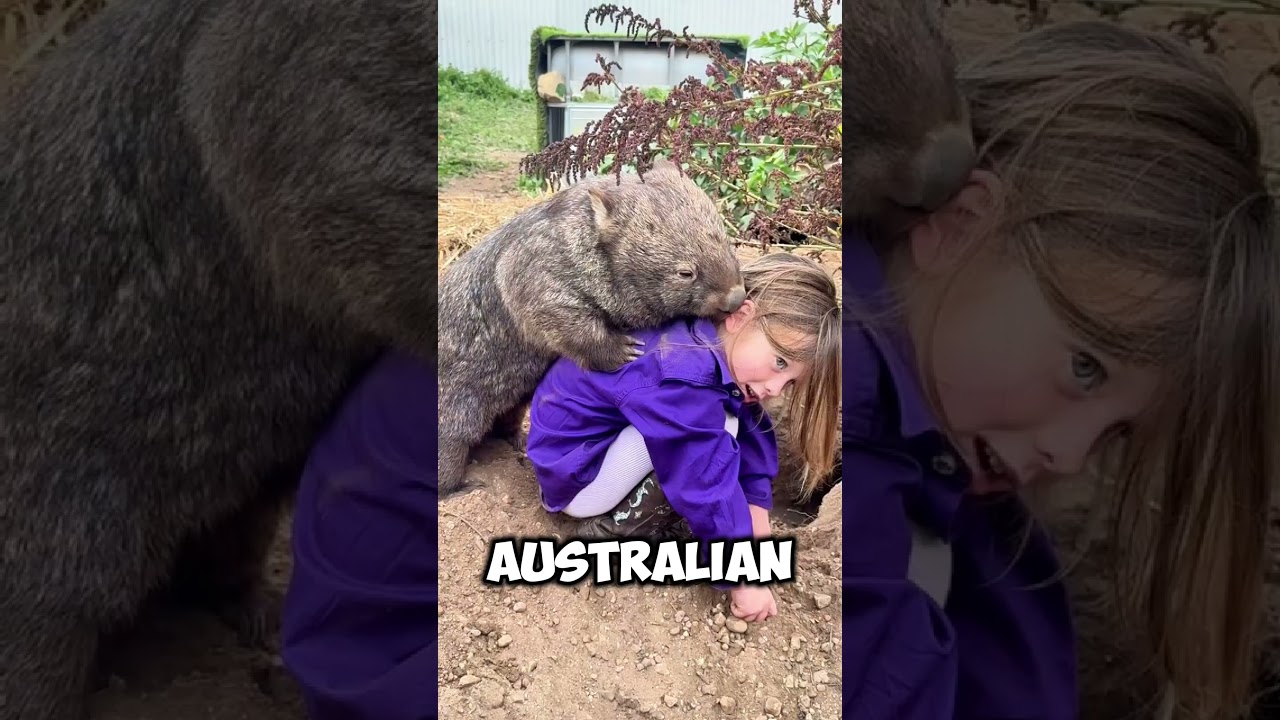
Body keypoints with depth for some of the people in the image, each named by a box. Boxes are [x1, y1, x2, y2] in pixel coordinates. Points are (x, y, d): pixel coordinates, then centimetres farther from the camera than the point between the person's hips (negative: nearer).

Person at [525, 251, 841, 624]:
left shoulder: (715, 343, -7)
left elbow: (751, 428, 0)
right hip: (575, 476, -9)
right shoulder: (681, 377, -35)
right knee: (716, 427, -24)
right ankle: (613, 532, -11)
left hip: (609, 434, 9)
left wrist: (756, 509, -7)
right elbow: (710, 490, -29)